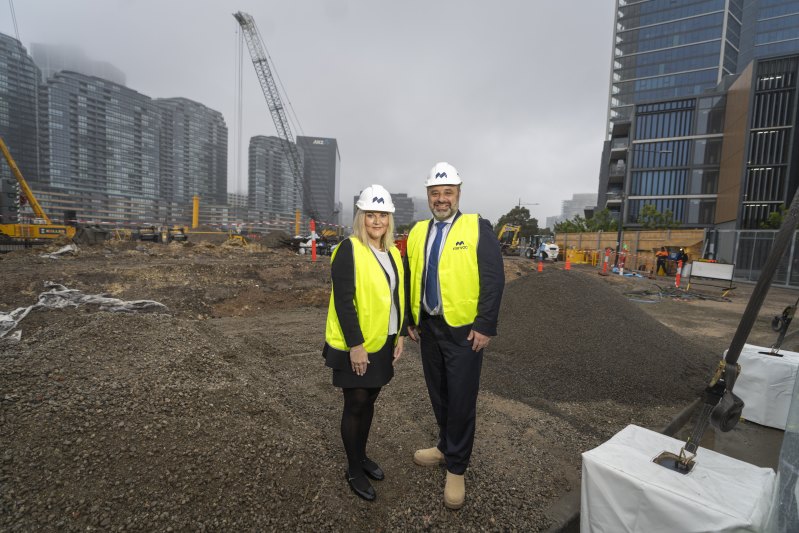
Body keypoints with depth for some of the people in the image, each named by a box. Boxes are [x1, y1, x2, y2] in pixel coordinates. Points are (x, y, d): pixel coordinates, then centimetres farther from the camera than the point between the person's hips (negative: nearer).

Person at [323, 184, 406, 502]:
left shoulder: (393, 253, 8)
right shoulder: (349, 250, -14)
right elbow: (343, 301, -19)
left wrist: (400, 335, 11)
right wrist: (355, 345, -19)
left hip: (383, 344, 7)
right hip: (356, 346, -6)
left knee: (369, 401, 19)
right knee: (355, 405, 7)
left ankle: (362, 455, 38)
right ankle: (353, 471, 26)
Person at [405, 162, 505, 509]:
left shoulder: (478, 229, -7)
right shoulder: (417, 233, 8)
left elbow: (493, 279, -11)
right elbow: (409, 280, 13)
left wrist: (485, 326, -15)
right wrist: (410, 321, 11)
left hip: (463, 329, -5)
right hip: (429, 327, 5)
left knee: (461, 399, 4)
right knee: (438, 395, 18)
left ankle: (456, 469, 22)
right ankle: (446, 447, 39)